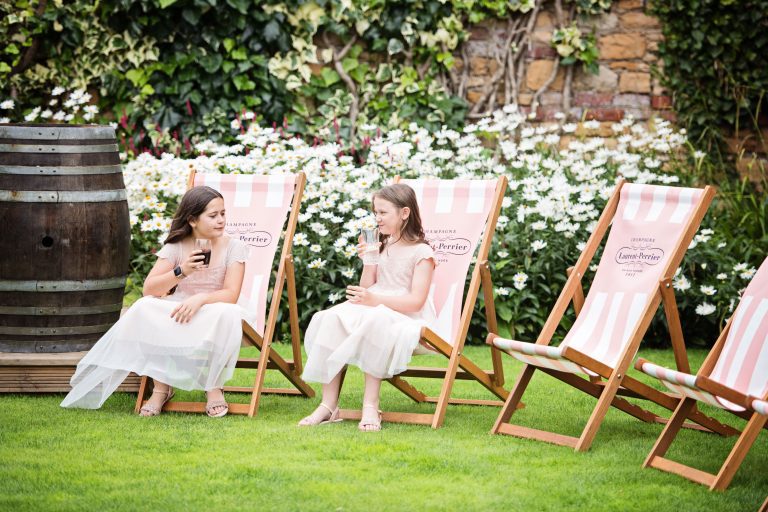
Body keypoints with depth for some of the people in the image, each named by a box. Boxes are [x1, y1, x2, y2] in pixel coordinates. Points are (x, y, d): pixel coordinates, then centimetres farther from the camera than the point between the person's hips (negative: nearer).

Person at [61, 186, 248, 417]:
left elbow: (231, 294, -15)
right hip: (177, 311, 2)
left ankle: (214, 387, -17)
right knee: (143, 308, -29)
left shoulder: (234, 247, -5)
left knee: (227, 314, -38)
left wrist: (200, 298, -34)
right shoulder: (176, 246, -1)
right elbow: (149, 289, -10)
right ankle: (161, 385, -17)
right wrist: (181, 272, -26)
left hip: (212, 314, -2)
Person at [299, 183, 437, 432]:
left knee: (374, 321, -40)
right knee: (331, 318, -23)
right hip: (374, 308, 7)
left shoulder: (421, 252, -4)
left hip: (405, 317, -6)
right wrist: (369, 262, -1)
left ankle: (370, 405, -38)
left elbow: (416, 301, -14)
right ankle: (328, 404, -29)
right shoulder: (381, 246, 17)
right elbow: (366, 289, 15)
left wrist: (375, 300, -23)